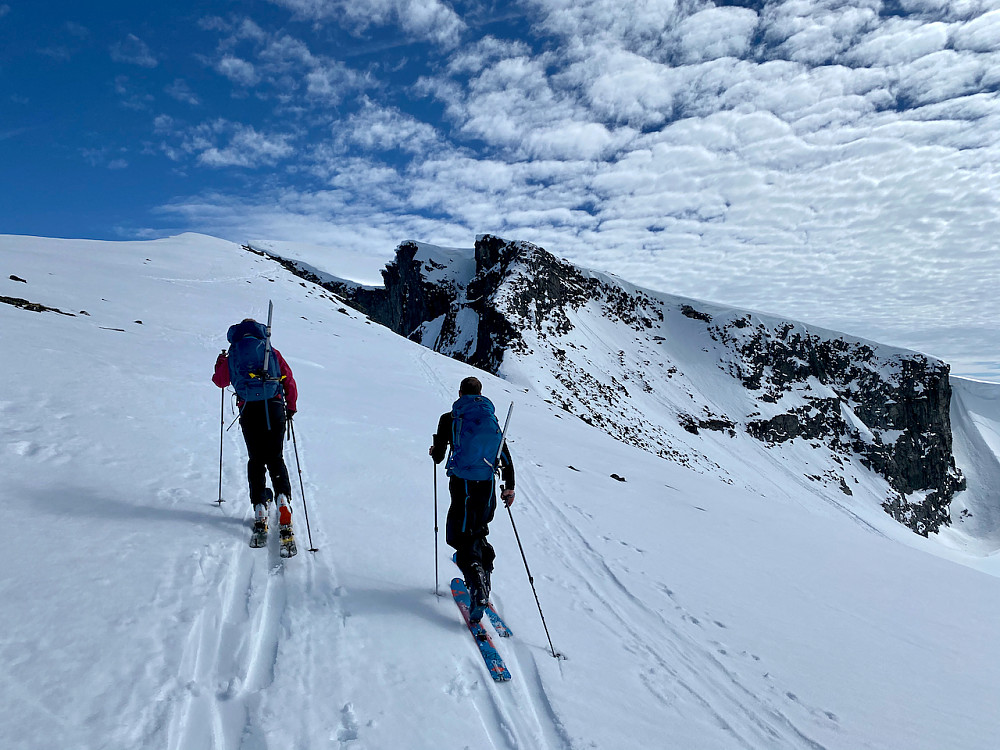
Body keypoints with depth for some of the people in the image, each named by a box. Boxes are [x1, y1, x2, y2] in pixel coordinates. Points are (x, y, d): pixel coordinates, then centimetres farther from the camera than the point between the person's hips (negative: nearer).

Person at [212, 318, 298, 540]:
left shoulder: (232, 356, 13)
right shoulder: (273, 352, 12)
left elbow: (219, 381, 25)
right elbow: (290, 382, 9)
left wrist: (220, 362, 45)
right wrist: (291, 408, 20)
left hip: (248, 411, 0)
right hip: (274, 408, 0)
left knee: (256, 460, 10)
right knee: (275, 458, 9)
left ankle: (259, 507, 1)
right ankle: (283, 498, -12)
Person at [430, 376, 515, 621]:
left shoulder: (449, 418, 1)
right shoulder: (492, 419, 11)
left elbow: (438, 457, 6)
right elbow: (506, 458, 10)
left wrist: (435, 452, 29)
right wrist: (510, 487, 20)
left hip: (462, 484, -4)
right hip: (488, 485, 4)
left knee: (462, 538, 1)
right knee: (478, 532, 25)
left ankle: (478, 587, -20)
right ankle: (483, 582, 31)